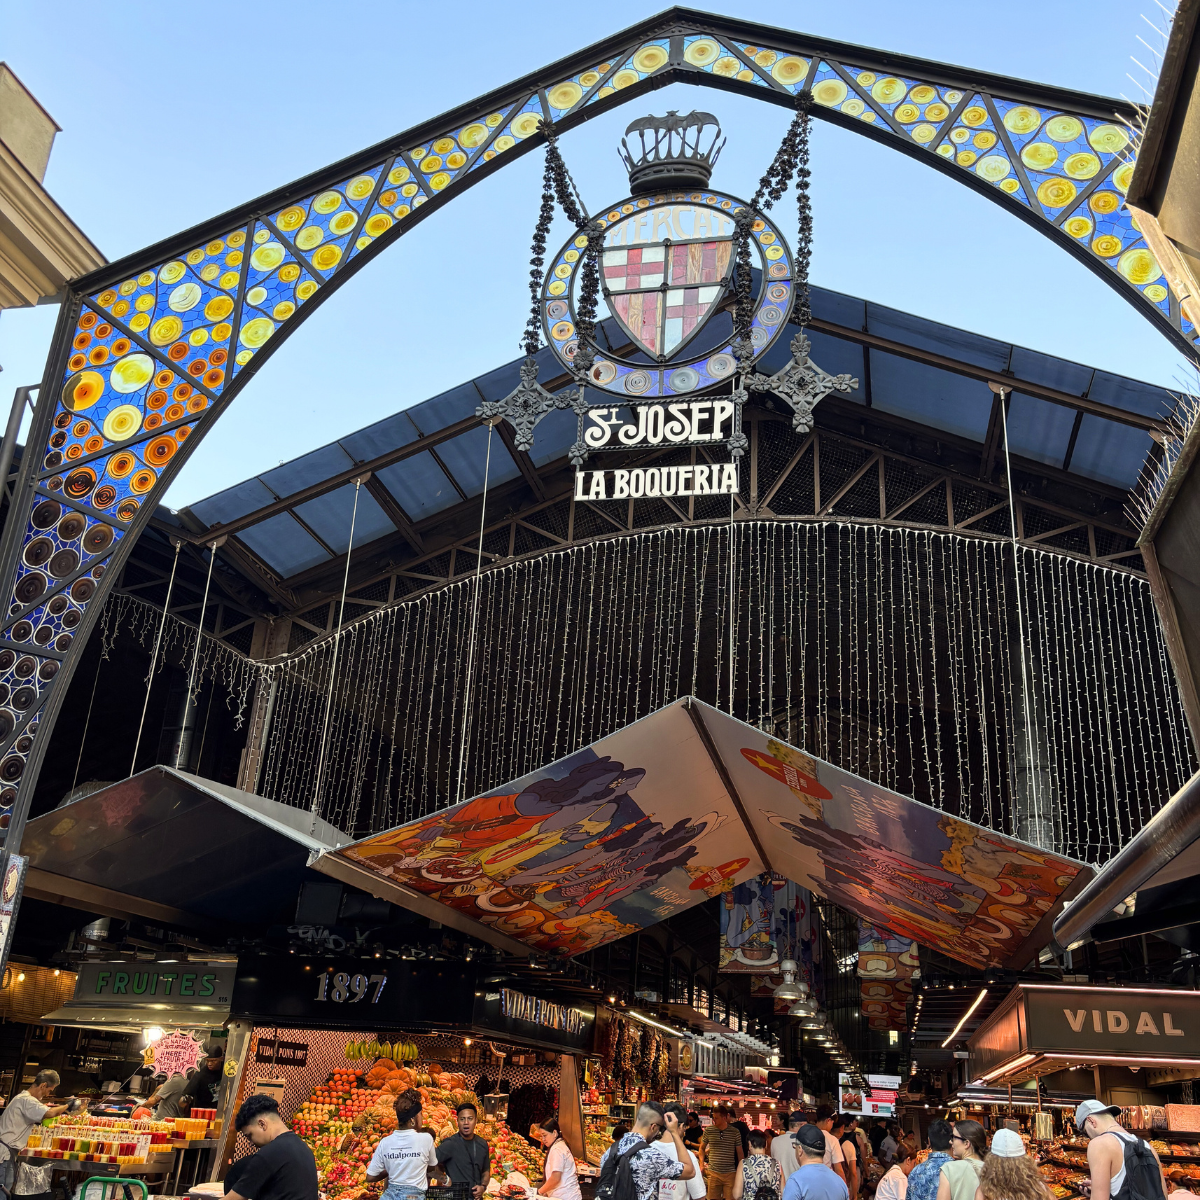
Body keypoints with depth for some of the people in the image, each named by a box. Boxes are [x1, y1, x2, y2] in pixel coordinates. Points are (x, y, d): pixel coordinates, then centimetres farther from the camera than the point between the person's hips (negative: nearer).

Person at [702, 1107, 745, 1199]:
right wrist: (702, 1165, 4)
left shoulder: (735, 1132, -2)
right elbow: (702, 1147, 14)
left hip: (730, 1173, -1)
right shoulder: (708, 1131, 0)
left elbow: (740, 1152, 7)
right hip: (713, 1173, 1)